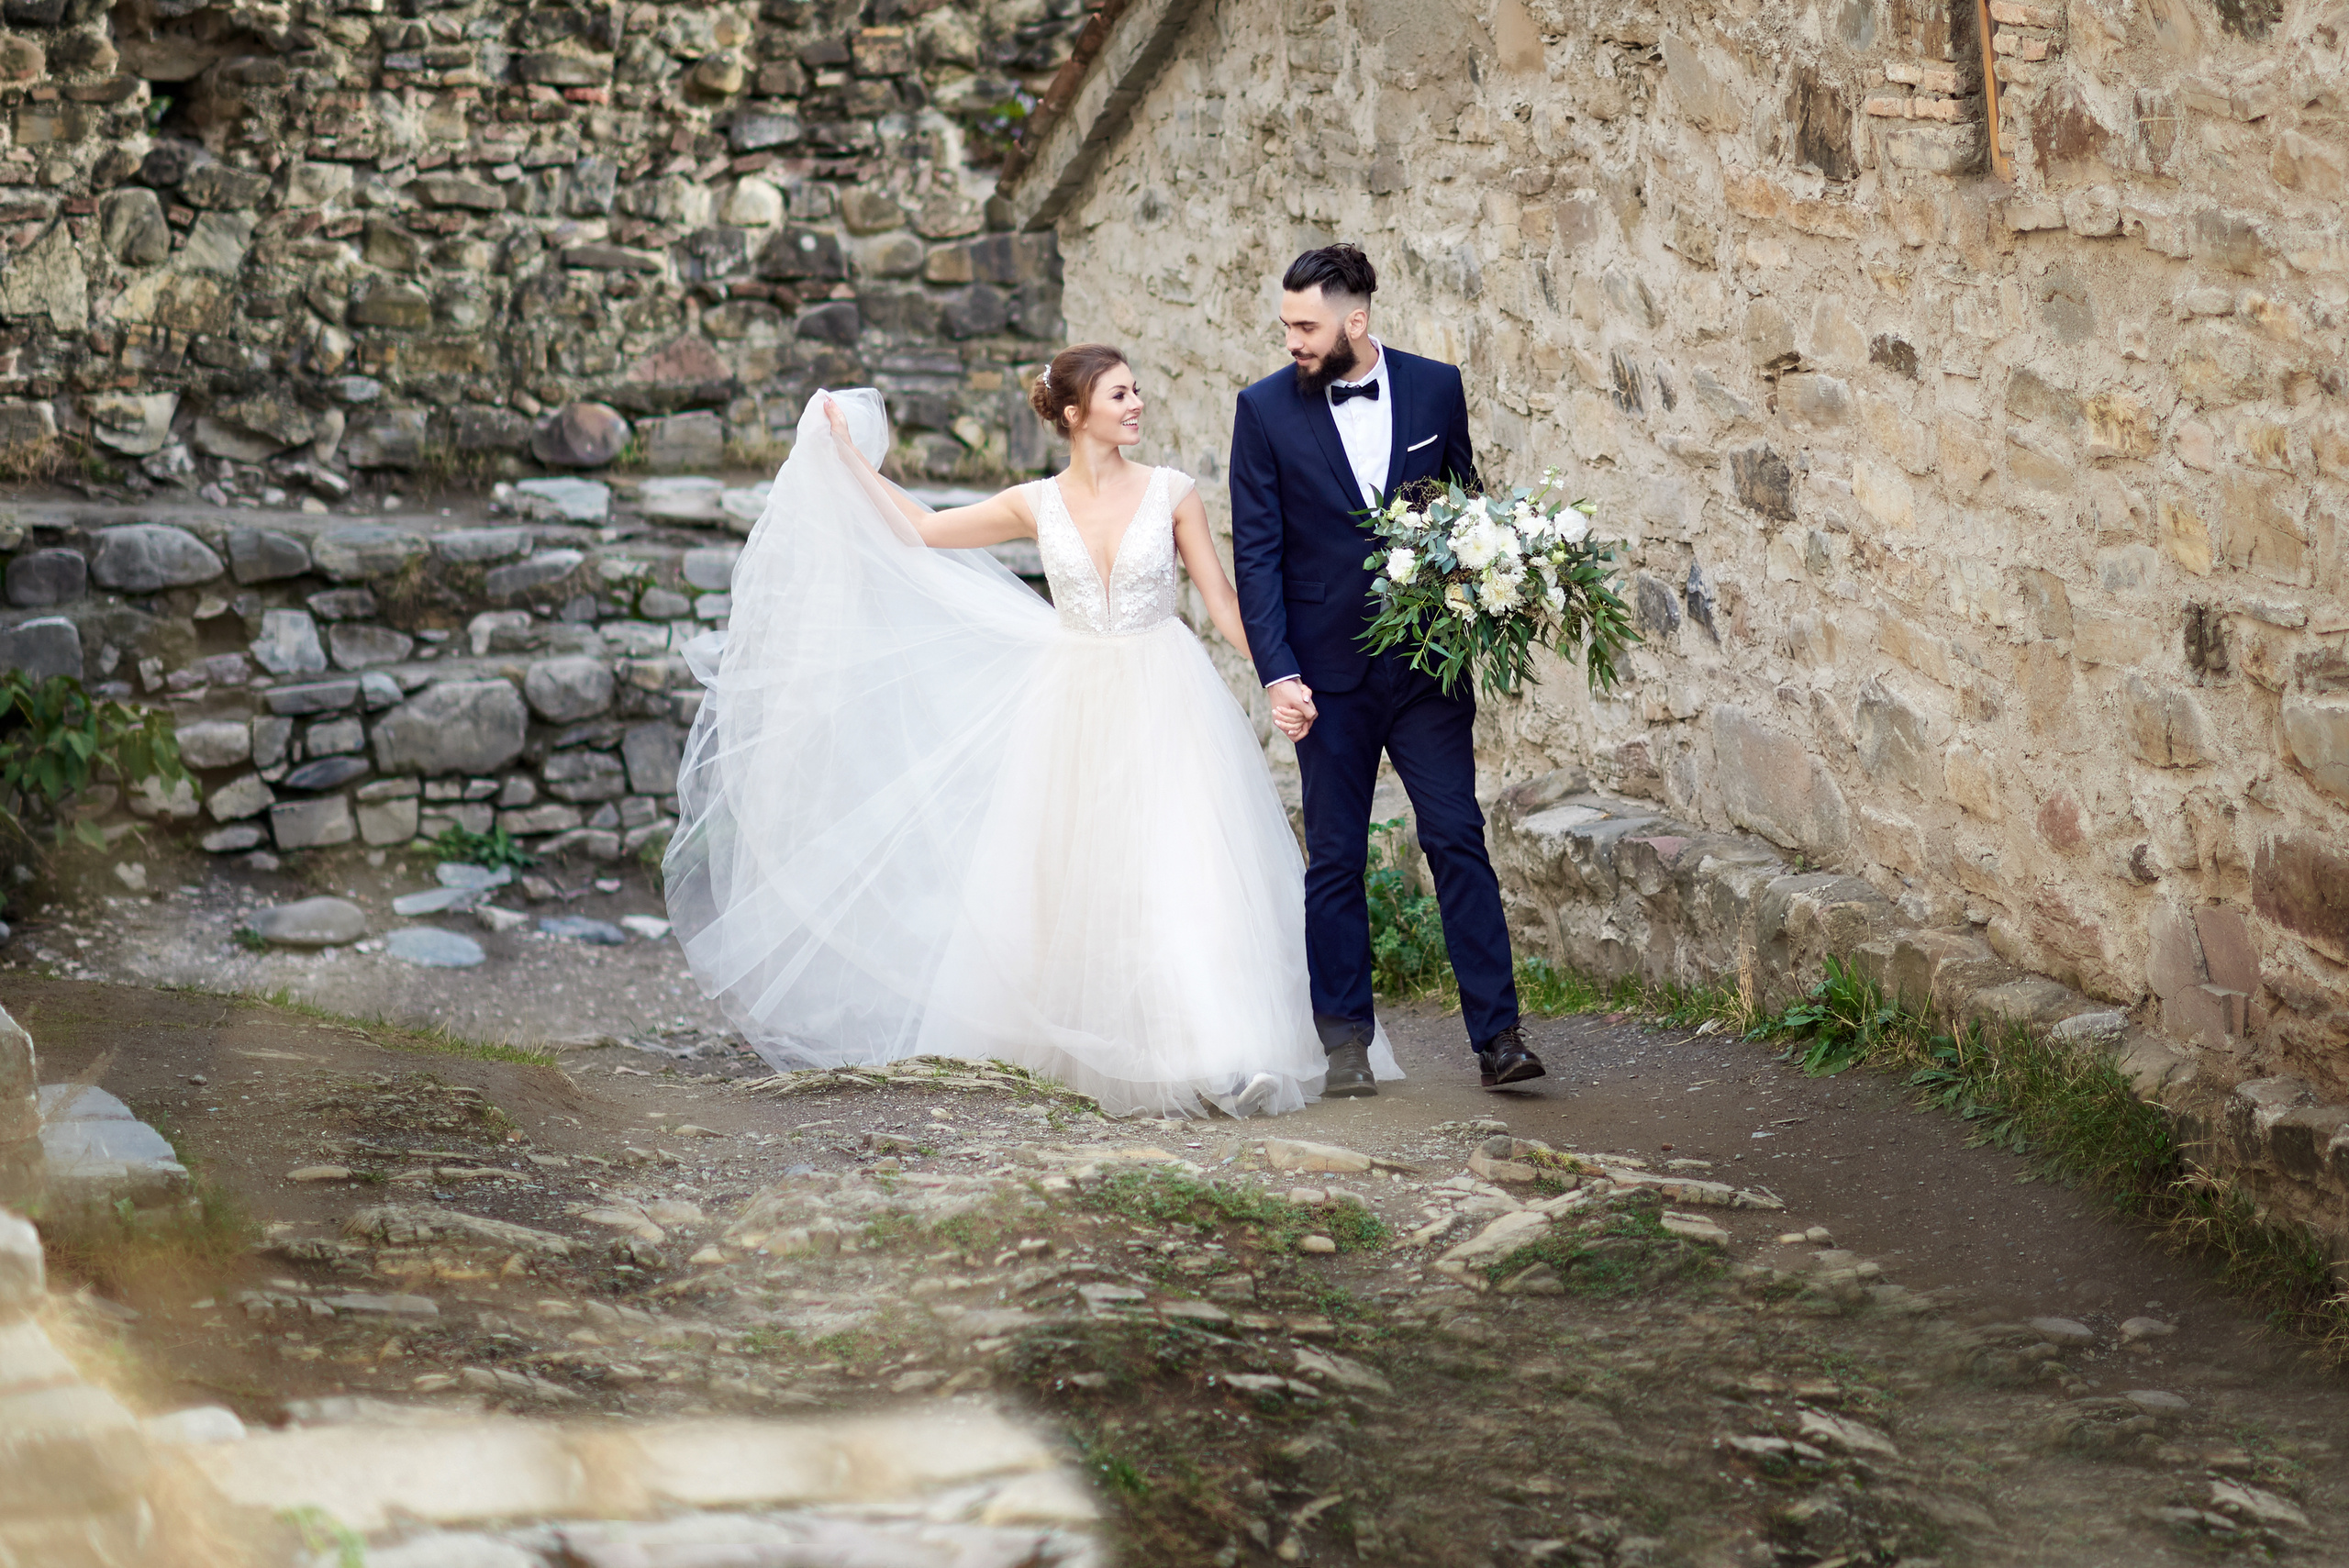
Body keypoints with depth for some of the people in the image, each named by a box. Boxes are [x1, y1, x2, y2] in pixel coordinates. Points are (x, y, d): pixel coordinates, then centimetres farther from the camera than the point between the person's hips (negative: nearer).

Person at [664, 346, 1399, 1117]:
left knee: (1185, 868, -13)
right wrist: (847, 457, 12)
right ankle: (1091, 1048, 18)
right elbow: (923, 529, 12)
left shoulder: (1171, 494, -1)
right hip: (1075, 707, 2)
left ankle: (1227, 1054, -17)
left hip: (1163, 706, -2)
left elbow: (1224, 603, 3)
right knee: (1074, 875, 4)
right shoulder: (1037, 505, 2)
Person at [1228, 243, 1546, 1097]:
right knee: (1335, 859, 6)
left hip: (1428, 665, 0)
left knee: (1458, 841, -4)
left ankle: (1497, 1034, -1)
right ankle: (1345, 1043, 14)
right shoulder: (1265, 409, -2)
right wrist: (1276, 672, -11)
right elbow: (1256, 552, -3)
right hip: (1328, 674, 0)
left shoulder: (1435, 388, 1)